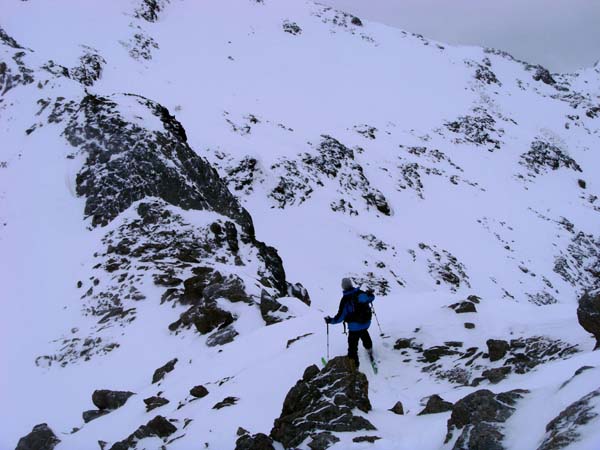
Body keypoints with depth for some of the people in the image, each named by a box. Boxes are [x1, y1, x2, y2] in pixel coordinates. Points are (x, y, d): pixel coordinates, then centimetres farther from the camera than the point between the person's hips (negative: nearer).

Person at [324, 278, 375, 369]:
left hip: (354, 327, -6)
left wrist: (330, 320, -5)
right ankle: (369, 349, 61)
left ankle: (354, 366, 2)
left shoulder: (345, 300, -21)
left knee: (352, 347, 2)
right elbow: (371, 298, 14)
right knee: (365, 334, 37)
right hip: (366, 323, 6)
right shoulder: (361, 293, -6)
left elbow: (341, 316, -19)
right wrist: (370, 294, 37)